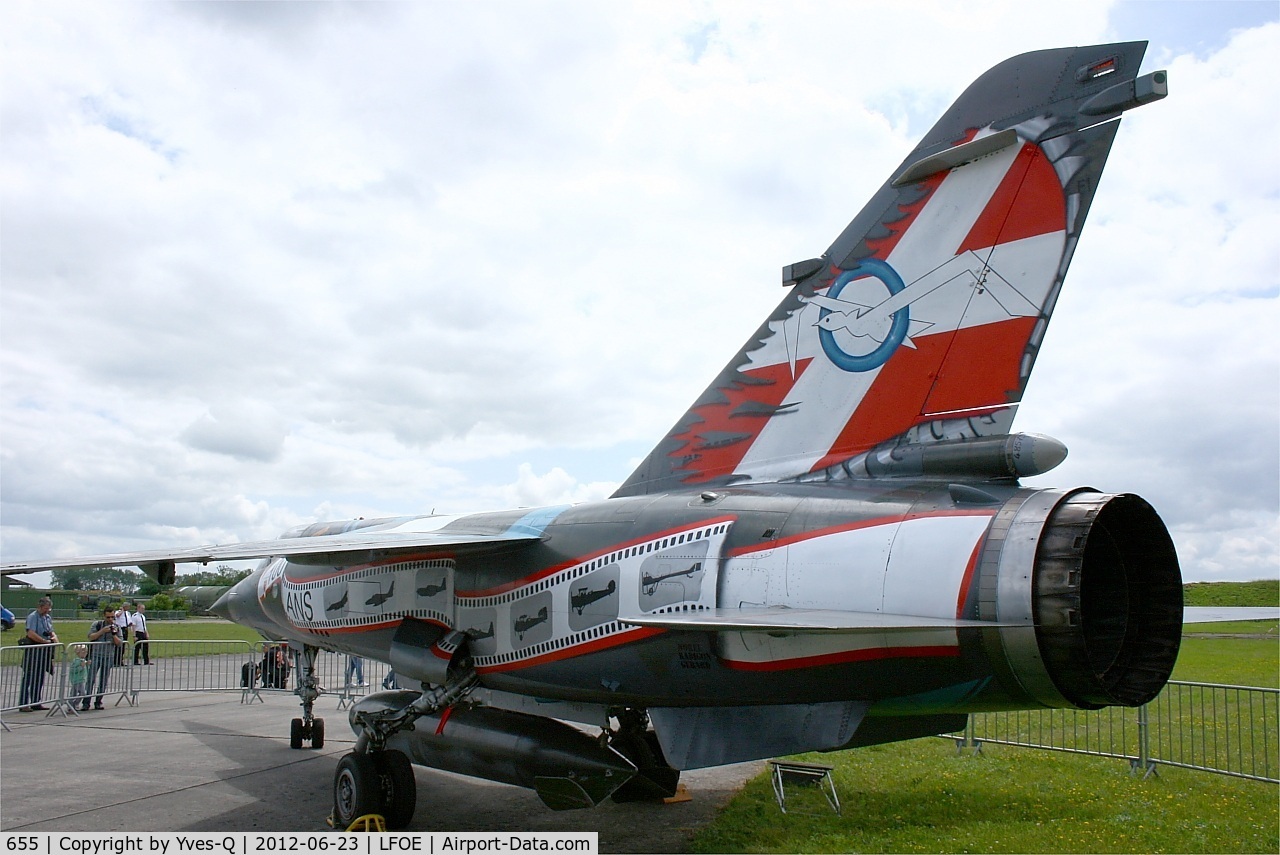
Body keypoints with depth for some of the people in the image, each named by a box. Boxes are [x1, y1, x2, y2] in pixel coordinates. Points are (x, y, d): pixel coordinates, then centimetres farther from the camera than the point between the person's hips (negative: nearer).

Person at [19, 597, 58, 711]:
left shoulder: (48, 618, 15)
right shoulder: (33, 617, -10)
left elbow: (51, 632, 22)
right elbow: (31, 634, -21)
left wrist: (54, 637, -1)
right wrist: (46, 641, -17)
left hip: (43, 651, 8)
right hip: (32, 650, -8)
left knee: (40, 678, 11)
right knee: (28, 677, -5)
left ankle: (36, 703, 18)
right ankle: (23, 704, -2)